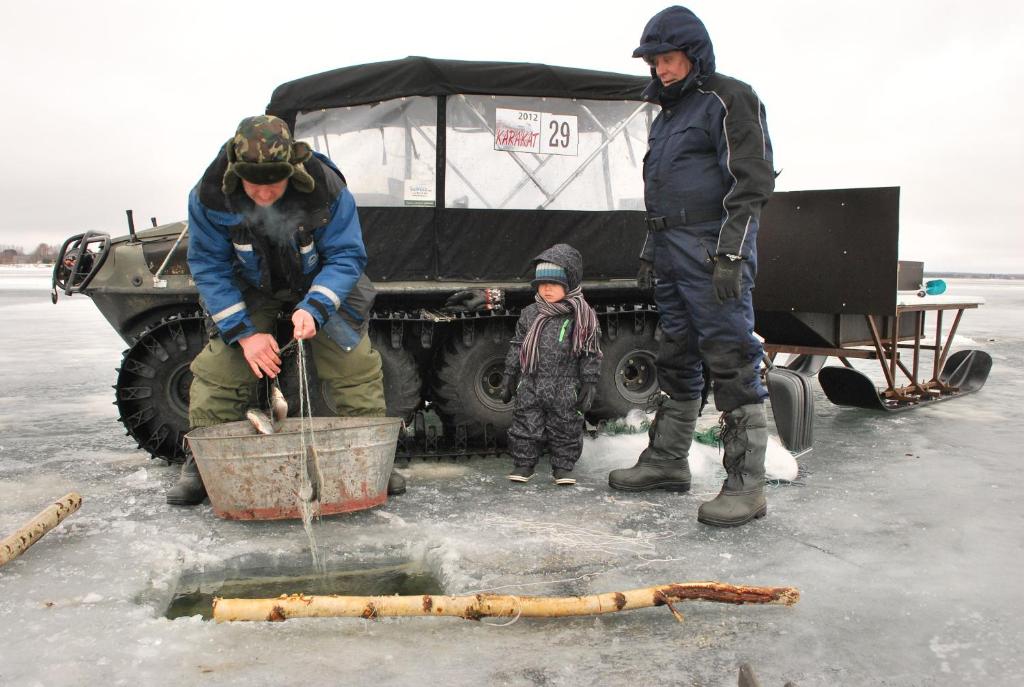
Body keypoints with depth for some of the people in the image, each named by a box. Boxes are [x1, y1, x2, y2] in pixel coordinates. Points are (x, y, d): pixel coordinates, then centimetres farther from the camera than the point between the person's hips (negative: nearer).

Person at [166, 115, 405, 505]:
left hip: (322, 283, -1)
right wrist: (244, 331, -25)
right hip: (249, 289, 1)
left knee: (355, 366, -9)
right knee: (218, 369, -8)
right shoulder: (210, 195, -27)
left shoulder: (326, 189, -31)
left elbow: (346, 256, -24)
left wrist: (314, 308, -39)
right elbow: (209, 267, -19)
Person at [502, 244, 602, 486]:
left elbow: (591, 354, -3)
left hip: (565, 388, -2)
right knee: (526, 424, 6)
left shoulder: (582, 317, -6)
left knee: (565, 428, 6)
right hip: (530, 386, 2)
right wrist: (509, 377, 9)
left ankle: (563, 466, 20)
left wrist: (589, 384, -6)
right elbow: (517, 347, 10)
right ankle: (523, 463, 19)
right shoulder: (530, 314, 4)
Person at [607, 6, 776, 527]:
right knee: (675, 362, 13)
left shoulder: (728, 99, -5)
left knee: (731, 362, -10)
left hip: (714, 250, -9)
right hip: (672, 251, 9)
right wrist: (650, 252, 22)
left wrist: (729, 254, -21)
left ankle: (746, 485, -6)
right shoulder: (668, 113, 23)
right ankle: (666, 462, 23)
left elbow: (751, 182, -13)